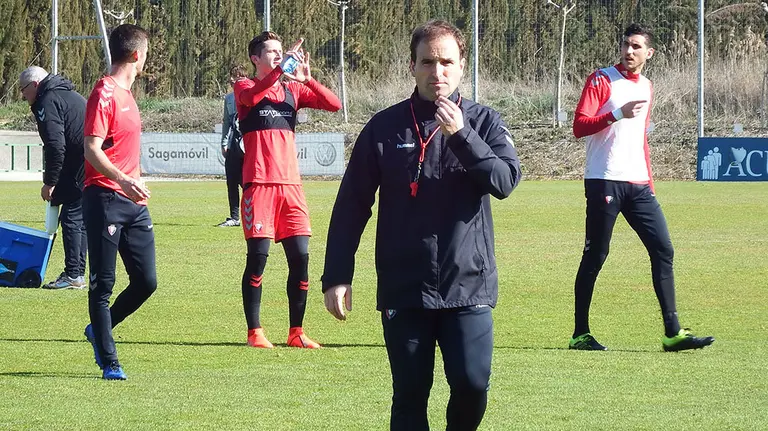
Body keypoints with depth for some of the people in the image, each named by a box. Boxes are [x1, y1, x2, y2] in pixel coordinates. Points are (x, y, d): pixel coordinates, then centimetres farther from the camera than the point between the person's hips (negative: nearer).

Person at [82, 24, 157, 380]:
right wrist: (122, 180, -32)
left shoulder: (126, 94, 17)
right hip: (105, 198, -9)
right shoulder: (105, 94, -11)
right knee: (103, 283, -2)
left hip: (132, 201, 9)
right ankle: (109, 361, 1)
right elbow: (91, 150, -19)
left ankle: (99, 331, 24)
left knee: (146, 280, 4)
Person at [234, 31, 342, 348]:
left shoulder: (292, 90, 16)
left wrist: (307, 79, -9)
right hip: (259, 184, -4)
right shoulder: (245, 88, 4)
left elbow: (334, 105, 5)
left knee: (300, 257, -1)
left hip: (290, 184, 4)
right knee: (258, 257, -6)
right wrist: (280, 70, -30)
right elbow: (251, 96, -22)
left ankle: (296, 333, 7)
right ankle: (254, 332, 1)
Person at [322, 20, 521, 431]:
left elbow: (505, 180, -12)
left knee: (472, 383, -10)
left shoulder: (483, 122, 3)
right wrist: (336, 276, 0)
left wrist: (461, 134, -21)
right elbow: (351, 206, 4)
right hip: (404, 289, 1)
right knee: (409, 395, 2)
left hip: (468, 286, 0)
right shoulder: (385, 128, 2)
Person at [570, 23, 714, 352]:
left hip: (638, 184, 6)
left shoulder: (646, 88, 18)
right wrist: (618, 114, -24)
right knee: (595, 256, -2)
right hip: (604, 182, -6)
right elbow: (579, 126, -12)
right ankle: (580, 334, 6)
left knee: (663, 250, -1)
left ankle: (672, 332, -1)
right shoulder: (601, 80, -3)